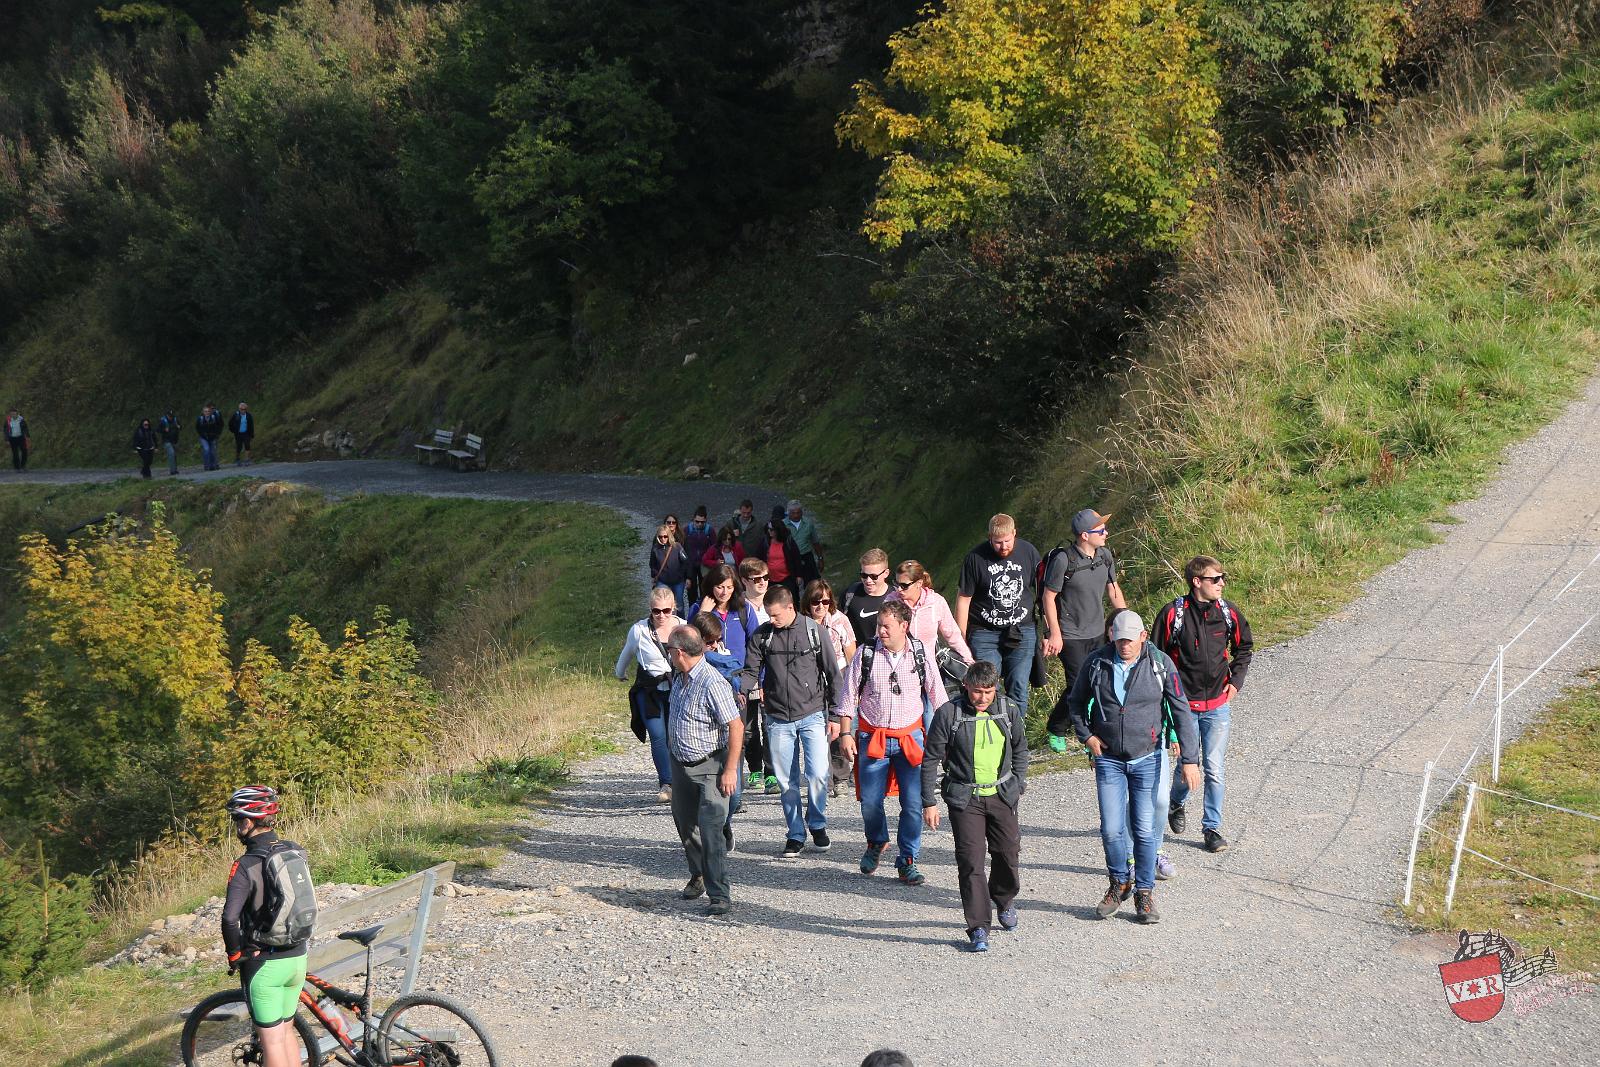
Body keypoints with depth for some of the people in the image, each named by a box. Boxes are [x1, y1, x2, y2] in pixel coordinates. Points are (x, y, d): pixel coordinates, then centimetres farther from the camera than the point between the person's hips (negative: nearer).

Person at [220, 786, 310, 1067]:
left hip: (264, 963, -6)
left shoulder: (246, 866, -18)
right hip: (298, 959, 6)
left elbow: (230, 919, -27)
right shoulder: (295, 852, 1)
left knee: (272, 1039, 2)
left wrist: (235, 955, -12)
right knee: (286, 1030, 19)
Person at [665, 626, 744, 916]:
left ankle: (720, 895, -11)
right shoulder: (679, 677, 4)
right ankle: (699, 876, 39)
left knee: (711, 829, -14)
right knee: (686, 825, 18)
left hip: (709, 768, -9)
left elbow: (736, 727, -23)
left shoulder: (712, 683, -24)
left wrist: (730, 771, -22)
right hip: (680, 765, 9)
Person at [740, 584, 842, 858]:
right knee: (786, 781, 4)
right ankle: (796, 834, 17)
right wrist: (741, 691, -21)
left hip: (812, 715, -2)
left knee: (818, 774, -11)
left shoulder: (813, 631, -2)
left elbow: (832, 674, 3)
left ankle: (817, 823, 12)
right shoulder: (762, 636, 2)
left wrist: (834, 716, 1)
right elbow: (751, 672, 2)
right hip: (777, 719, 2)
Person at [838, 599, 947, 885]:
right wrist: (846, 733, -2)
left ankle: (907, 861, 8)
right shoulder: (865, 654, -4)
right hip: (872, 738, 0)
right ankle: (876, 842, 33)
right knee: (870, 801, 2)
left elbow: (938, 697, 8)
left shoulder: (922, 655, -2)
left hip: (910, 738, 0)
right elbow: (848, 697, 3)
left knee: (913, 803, -5)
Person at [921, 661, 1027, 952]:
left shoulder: (1009, 709, -3)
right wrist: (929, 802, -3)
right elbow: (930, 759, -4)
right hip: (964, 799, -3)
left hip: (1002, 795, 3)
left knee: (1008, 853, 9)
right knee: (971, 861, -8)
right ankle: (978, 928, -1)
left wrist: (1017, 785, 12)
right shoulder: (948, 714, -12)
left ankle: (1004, 900, 39)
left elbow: (1020, 748, 15)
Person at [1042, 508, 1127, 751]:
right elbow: (1048, 597, -11)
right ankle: (1055, 729, 15)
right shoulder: (1063, 560, -19)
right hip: (1071, 636, -6)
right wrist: (1054, 634, -11)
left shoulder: (1105, 555, 1)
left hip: (1099, 633, 6)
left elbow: (1113, 589, 16)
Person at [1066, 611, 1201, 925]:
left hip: (1147, 759, -1)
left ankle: (1144, 892, 15)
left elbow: (1182, 712, -5)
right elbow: (1076, 702, 12)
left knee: (1144, 829, 0)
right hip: (1108, 758, 1)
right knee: (1111, 829, -2)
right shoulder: (1096, 663, -5)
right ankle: (1119, 884, 21)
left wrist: (1190, 759, -8)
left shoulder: (1160, 664, -9)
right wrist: (1087, 735, -2)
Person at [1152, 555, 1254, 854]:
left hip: (1217, 704, 2)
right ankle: (1176, 803, 36)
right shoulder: (1172, 614, -11)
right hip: (1183, 704, -2)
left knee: (1214, 770, 1)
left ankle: (1212, 828, 13)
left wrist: (1236, 680, 6)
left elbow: (1244, 646, 16)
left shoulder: (1229, 613, -1)